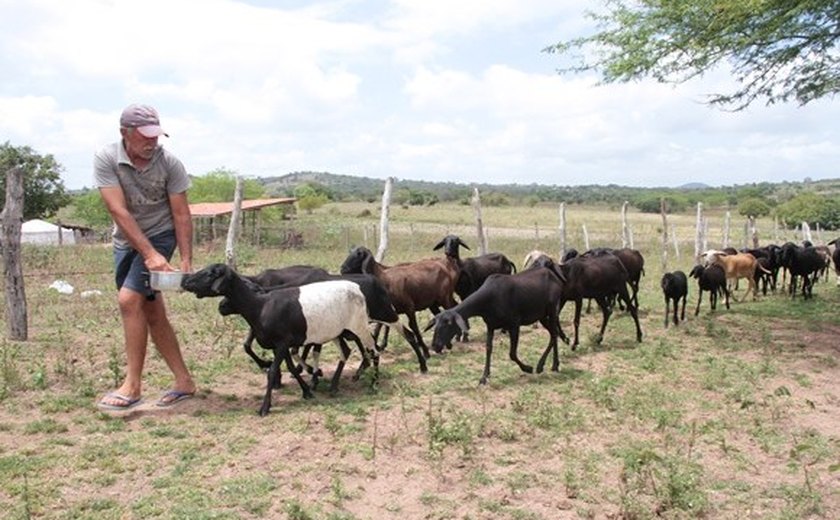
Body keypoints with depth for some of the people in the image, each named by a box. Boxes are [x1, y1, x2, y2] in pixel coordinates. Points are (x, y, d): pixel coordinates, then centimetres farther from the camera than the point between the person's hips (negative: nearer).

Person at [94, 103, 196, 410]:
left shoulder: (170, 163, -15)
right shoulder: (106, 159, -15)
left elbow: (181, 214, -12)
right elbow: (119, 212, -21)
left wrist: (186, 261, -19)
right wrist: (150, 255, -28)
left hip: (160, 235, -3)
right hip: (126, 241, 3)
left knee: (129, 299, -19)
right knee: (152, 313, 5)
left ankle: (133, 386, -11)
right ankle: (184, 382, 15)